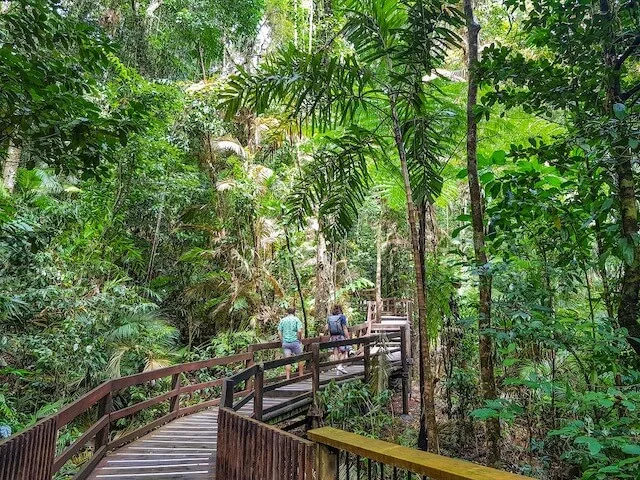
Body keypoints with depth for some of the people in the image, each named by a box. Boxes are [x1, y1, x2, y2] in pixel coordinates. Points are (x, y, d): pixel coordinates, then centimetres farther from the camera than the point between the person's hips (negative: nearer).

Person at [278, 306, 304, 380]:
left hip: (285, 342, 3)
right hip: (295, 342, -3)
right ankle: (301, 375, 20)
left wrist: (282, 342, 12)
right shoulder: (296, 319, -3)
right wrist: (300, 340, 0)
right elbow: (299, 331, -13)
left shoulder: (282, 320, 8)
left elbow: (279, 333, 4)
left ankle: (288, 378, 1)